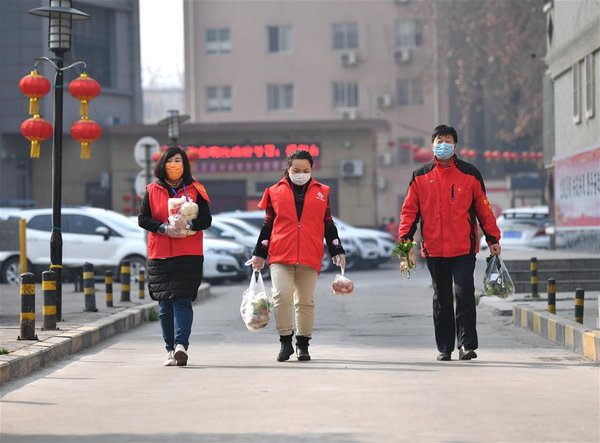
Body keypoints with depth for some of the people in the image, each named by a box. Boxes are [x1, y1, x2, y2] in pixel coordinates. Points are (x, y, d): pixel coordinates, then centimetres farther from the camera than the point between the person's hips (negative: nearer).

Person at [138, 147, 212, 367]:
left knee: (182, 300, -14)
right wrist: (164, 228, -12)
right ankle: (171, 350, 10)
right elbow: (143, 219, 4)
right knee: (164, 304, 4)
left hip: (188, 255, -2)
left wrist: (188, 225, -19)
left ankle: (181, 344, -22)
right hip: (159, 255, 2)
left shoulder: (195, 190, 6)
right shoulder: (152, 191, 9)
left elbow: (206, 220, 1)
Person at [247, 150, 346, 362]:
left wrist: (337, 251, 11)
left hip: (310, 257, 1)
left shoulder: (321, 193, 12)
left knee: (305, 301, 6)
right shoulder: (276, 192, 8)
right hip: (280, 256, -1)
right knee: (282, 295, -14)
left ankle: (303, 344, 17)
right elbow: (267, 225, 11)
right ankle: (285, 342, -3)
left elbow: (329, 225, 16)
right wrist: (259, 254, 9)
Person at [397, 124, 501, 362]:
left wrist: (493, 238, 6)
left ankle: (466, 344, -7)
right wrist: (405, 238, -4)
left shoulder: (470, 174, 5)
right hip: (434, 249, 2)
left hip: (464, 248, -2)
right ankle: (444, 348, 17)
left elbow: (483, 208, 8)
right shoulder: (421, 176, 8)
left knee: (464, 294, -11)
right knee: (441, 299, 9)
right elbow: (410, 209, 7)